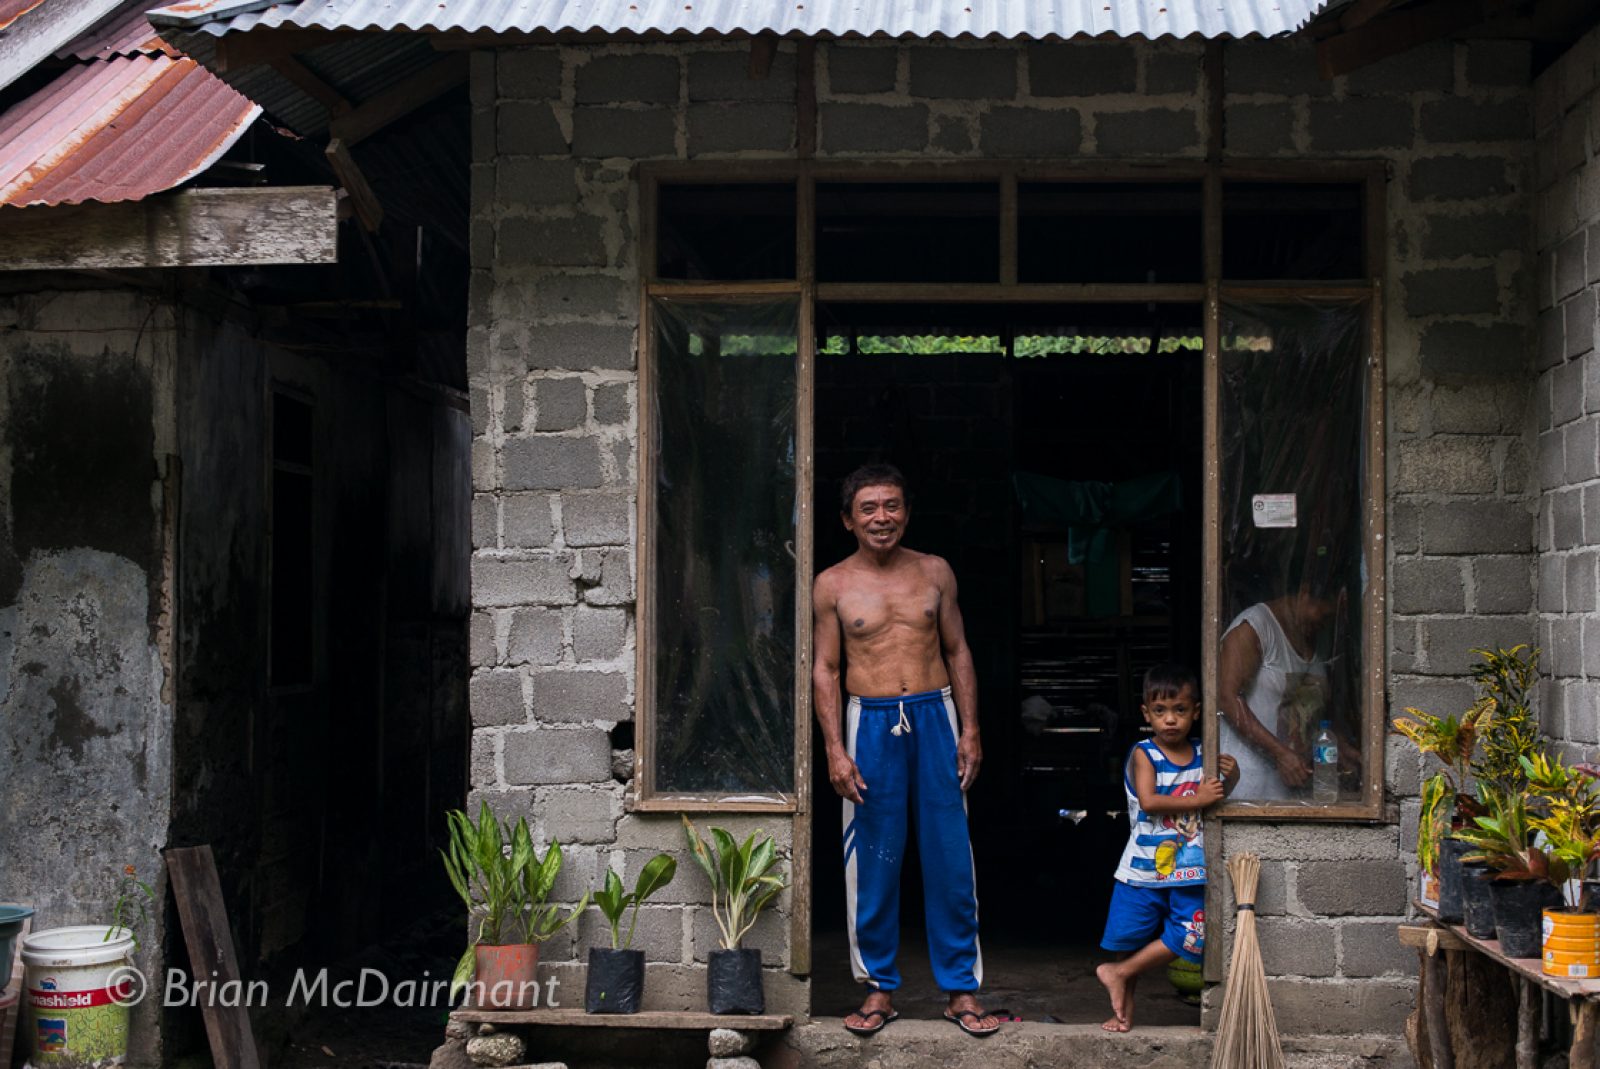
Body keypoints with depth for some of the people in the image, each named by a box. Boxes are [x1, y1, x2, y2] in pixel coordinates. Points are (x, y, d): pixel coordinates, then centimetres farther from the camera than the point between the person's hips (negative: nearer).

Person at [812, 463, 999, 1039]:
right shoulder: (833, 585, 2)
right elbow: (825, 669, 3)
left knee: (950, 858, 3)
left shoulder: (935, 572, 6)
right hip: (870, 722, -1)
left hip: (935, 716, 1)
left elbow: (957, 652, 11)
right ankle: (879, 987, 17)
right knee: (873, 862, 4)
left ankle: (962, 988, 13)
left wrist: (970, 729, 4)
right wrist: (835, 749, -5)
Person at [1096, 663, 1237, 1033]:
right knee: (1131, 941, 5)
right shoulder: (1143, 754, -7)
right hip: (1144, 866, -3)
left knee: (1188, 937, -9)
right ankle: (1124, 1010, 21)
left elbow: (1216, 799, 15)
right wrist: (1196, 799, -21)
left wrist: (1230, 779, -5)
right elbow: (1148, 801, -20)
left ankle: (1118, 973, 7)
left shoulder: (1202, 755, 6)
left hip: (1188, 870, 3)